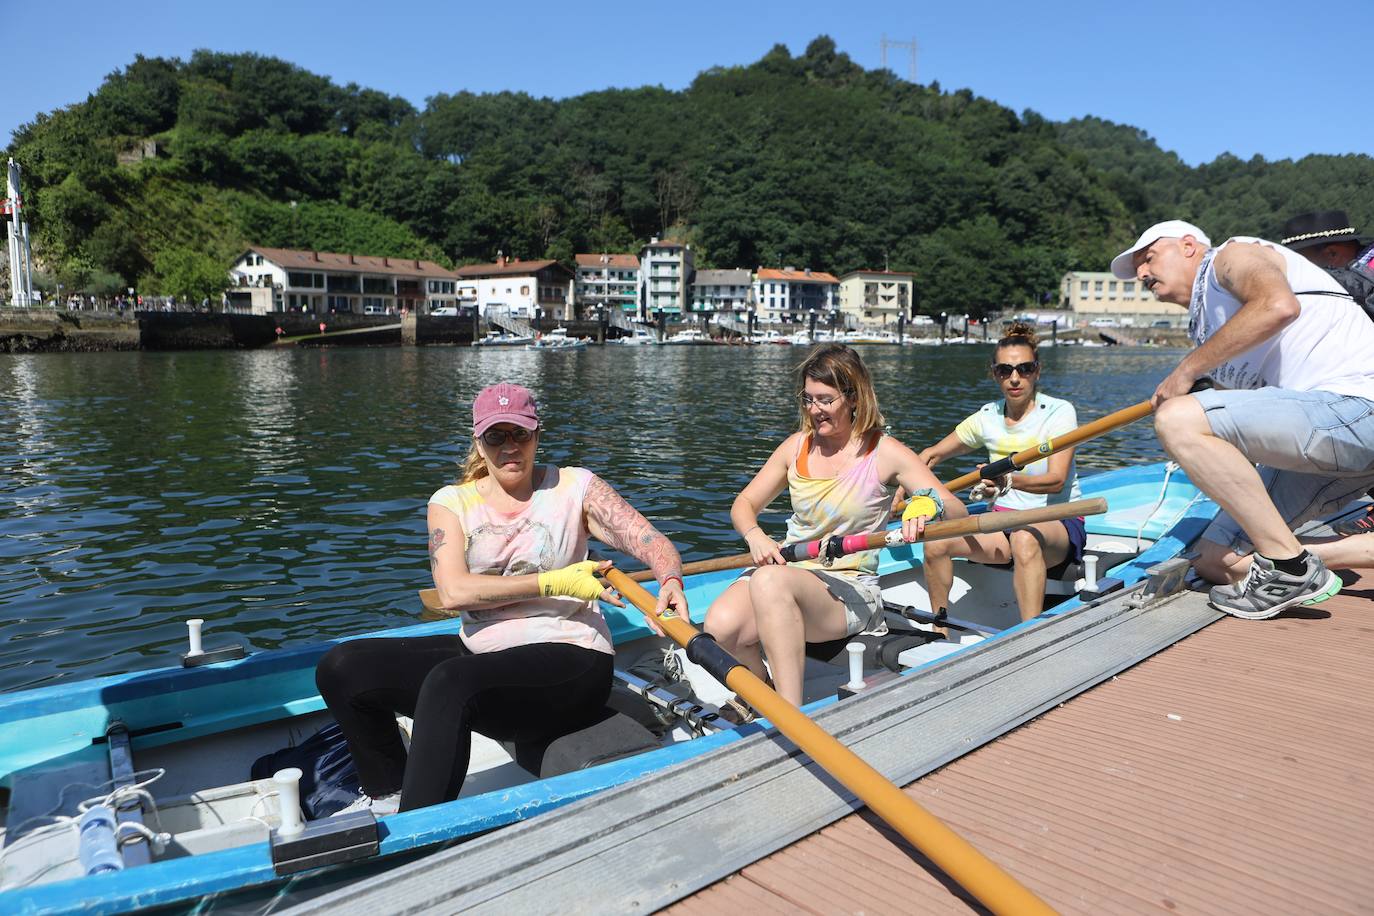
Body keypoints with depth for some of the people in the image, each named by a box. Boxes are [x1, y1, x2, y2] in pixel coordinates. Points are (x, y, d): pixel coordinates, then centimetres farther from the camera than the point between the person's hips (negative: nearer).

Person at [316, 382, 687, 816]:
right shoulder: (452, 502, 6)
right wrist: (553, 583, -17)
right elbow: (453, 591, -10)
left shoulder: (574, 487, 2)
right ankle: (387, 795, 15)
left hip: (567, 664, -5)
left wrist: (671, 581, -29)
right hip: (480, 652, 5)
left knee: (449, 681, -34)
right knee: (342, 668, -6)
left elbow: (653, 542, -6)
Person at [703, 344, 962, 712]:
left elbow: (957, 512, -6)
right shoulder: (797, 446, 10)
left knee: (770, 582, -38)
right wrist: (754, 535, -10)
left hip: (852, 590, -4)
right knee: (720, 626, -28)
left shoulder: (885, 453, -2)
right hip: (787, 570, 4)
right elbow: (745, 503, 14)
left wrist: (928, 503, -31)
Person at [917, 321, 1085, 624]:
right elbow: (933, 455, 15)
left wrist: (1008, 481, -42)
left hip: (1057, 523, -4)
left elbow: (1056, 480, -23)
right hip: (1003, 522, 5)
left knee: (1024, 537, -40)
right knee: (936, 540, -21)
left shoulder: (1059, 412, -9)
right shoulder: (987, 417, 4)